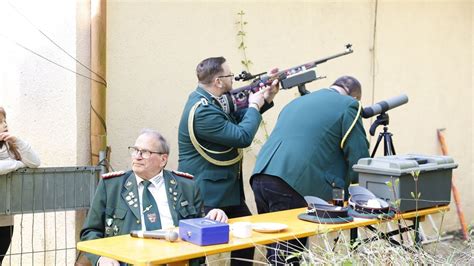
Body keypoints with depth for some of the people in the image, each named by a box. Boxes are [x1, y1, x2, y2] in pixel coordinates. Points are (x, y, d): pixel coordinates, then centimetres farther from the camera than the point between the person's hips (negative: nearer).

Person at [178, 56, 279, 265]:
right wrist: (254, 105, -8)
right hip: (205, 195, -10)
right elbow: (243, 136, -24)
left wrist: (265, 100, 10)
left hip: (227, 189, 10)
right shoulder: (202, 111, -26)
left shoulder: (209, 100, 6)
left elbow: (236, 119, 21)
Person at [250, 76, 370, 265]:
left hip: (259, 178, 7)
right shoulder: (348, 106, 7)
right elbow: (359, 158, 2)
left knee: (275, 249, 15)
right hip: (293, 185, -7)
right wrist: (342, 182, 21)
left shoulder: (298, 101, 27)